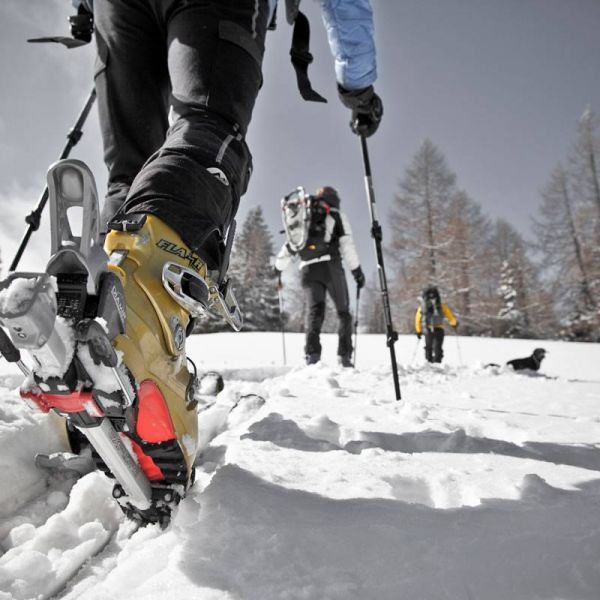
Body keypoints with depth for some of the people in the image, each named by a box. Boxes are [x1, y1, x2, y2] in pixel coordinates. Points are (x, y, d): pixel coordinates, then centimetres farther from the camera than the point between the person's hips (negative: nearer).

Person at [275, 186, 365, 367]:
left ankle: (312, 353, -25)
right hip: (330, 266, -3)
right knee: (343, 312, 8)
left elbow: (289, 246, 23)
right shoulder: (337, 216, 13)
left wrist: (278, 266, 35)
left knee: (314, 310, -5)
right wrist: (357, 270, 0)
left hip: (307, 270, 3)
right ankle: (345, 356, 1)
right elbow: (347, 245, 0)